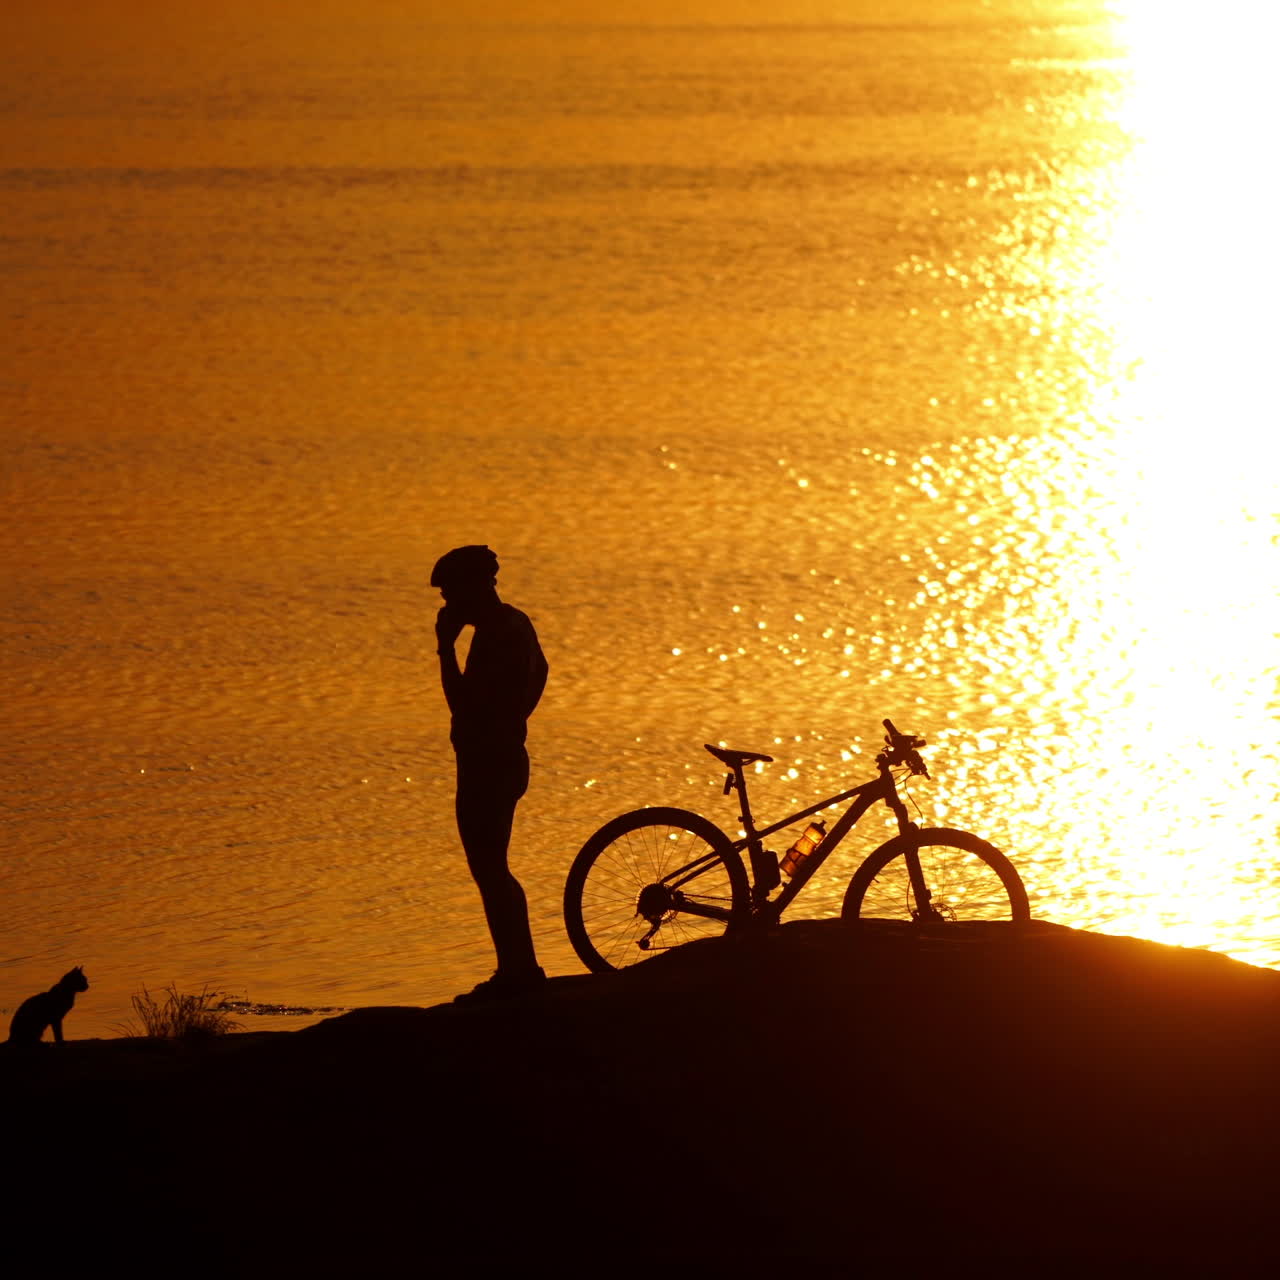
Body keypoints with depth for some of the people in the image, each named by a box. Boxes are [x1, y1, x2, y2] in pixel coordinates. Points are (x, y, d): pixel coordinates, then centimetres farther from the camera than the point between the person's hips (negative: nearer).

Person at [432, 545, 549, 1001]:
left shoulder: (494, 637, -22)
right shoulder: (516, 625, 12)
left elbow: (462, 703, -26)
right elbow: (540, 670, 32)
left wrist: (446, 647, -22)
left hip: (487, 766, -11)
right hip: (506, 758, 11)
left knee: (489, 871, -5)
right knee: (494, 871, 18)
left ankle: (515, 972, -3)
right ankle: (522, 968, 23)